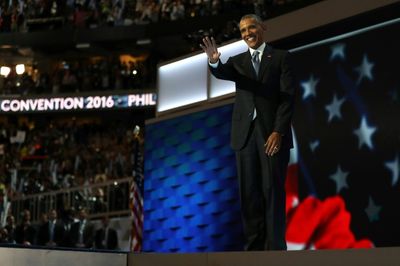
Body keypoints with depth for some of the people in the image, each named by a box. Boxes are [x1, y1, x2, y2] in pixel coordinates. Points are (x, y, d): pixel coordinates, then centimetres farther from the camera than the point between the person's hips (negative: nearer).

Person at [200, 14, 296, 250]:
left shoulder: (281, 57, 5)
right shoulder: (238, 61, 15)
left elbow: (288, 97, -4)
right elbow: (224, 73, -9)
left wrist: (278, 131, -15)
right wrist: (215, 62, -33)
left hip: (272, 133, -3)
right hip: (245, 134, 4)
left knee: (273, 193, -3)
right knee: (250, 194, 4)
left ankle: (275, 247, -1)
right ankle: (254, 246, 9)